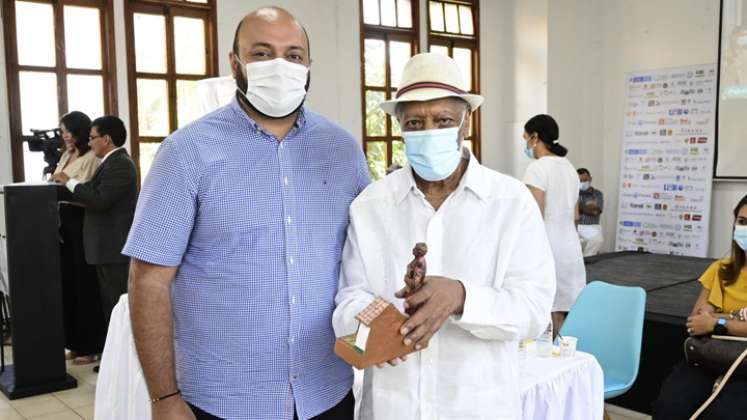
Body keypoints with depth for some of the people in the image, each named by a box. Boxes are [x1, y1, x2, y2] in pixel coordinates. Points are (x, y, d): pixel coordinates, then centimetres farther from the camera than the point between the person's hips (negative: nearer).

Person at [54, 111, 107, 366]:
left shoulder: (92, 157, -11)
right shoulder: (67, 156, 16)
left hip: (83, 223, -9)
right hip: (65, 221, 9)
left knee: (86, 283, -2)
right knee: (68, 282, 11)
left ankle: (92, 347, 8)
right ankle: (76, 343, 22)